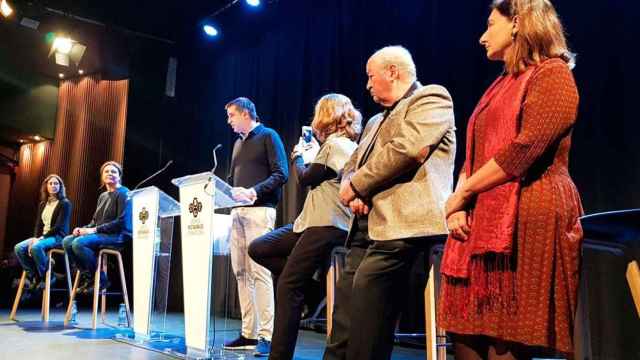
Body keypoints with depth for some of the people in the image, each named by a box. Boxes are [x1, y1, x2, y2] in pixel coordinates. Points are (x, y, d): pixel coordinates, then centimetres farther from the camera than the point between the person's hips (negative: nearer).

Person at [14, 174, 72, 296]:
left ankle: (47, 277, -17)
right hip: (42, 236, 7)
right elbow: (38, 224, 13)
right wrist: (36, 238, -7)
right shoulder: (42, 204, 17)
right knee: (19, 248, -17)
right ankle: (34, 277, -8)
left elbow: (59, 227, -13)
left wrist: (42, 238, -19)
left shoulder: (65, 203, -5)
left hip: (58, 236, -7)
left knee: (36, 247, -35)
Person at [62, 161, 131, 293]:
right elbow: (95, 221, 22)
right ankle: (88, 276, -2)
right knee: (67, 241, -8)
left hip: (118, 235, -8)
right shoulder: (103, 196, 20)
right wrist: (84, 228, 0)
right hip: (100, 234, 8)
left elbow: (122, 222, -16)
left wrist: (95, 230, -18)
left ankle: (101, 279, -14)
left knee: (79, 243, -28)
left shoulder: (123, 193, -6)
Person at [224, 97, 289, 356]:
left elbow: (281, 174, -9)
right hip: (237, 211, 8)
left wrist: (254, 191, -20)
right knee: (241, 272, 5)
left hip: (259, 210, -8)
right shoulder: (238, 143, 24)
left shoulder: (268, 136, 1)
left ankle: (267, 335, -9)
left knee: (259, 271, -12)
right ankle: (248, 333, 10)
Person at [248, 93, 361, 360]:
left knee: (288, 287, -11)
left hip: (327, 226, -10)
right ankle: (307, 284, 7)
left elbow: (306, 179, -8)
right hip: (322, 221, 10)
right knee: (258, 249, 7)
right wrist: (313, 154, 21)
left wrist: (298, 156, 9)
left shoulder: (334, 144, -9)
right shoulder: (349, 146, 20)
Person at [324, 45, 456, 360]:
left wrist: (356, 185, -5)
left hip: (400, 228, -9)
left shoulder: (431, 98, 2)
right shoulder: (376, 121, 30)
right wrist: (351, 192, 3)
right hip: (366, 228, 9)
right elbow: (351, 165, 27)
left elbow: (405, 150, -15)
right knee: (342, 332, 6)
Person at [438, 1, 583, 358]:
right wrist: (458, 204, 1)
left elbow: (525, 149, -16)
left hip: (526, 220, -8)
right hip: (482, 223, 8)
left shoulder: (551, 74, -3)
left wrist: (461, 194, -8)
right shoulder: (501, 85, 23)